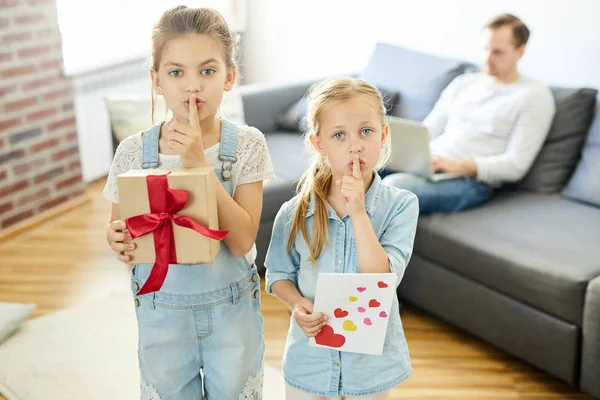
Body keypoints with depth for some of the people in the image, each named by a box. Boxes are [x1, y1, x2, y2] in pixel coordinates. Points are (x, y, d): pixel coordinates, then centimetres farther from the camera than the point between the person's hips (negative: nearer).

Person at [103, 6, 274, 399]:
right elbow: (121, 229, 2)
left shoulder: (247, 145, -14)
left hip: (231, 307, -1)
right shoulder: (134, 152, -11)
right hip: (162, 308, 1)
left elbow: (242, 240, -22)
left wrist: (199, 163, -29)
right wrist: (117, 238, -22)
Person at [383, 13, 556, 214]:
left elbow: (516, 165, -5)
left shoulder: (534, 97, 4)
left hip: (470, 180, -6)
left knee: (394, 186, -36)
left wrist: (457, 165, -18)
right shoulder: (463, 83, 22)